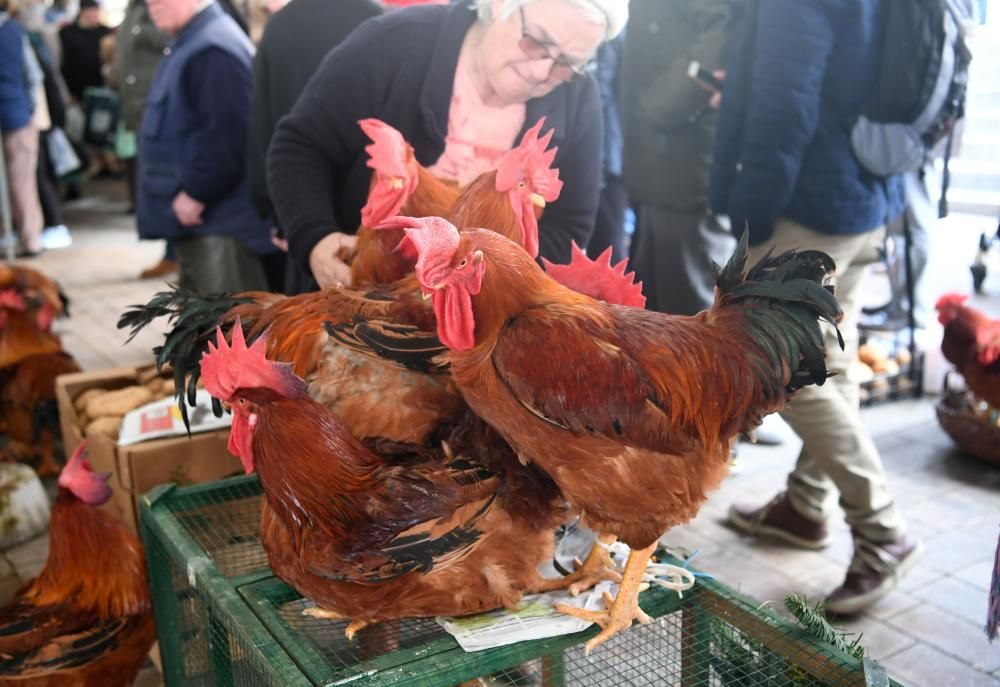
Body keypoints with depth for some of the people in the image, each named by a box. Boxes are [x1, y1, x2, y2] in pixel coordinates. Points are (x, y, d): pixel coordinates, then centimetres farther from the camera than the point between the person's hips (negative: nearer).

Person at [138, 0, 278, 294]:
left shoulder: (214, 49, -17)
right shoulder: (188, 44, 17)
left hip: (221, 218, -11)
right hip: (196, 218, 11)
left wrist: (195, 193, -20)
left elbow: (226, 135, -26)